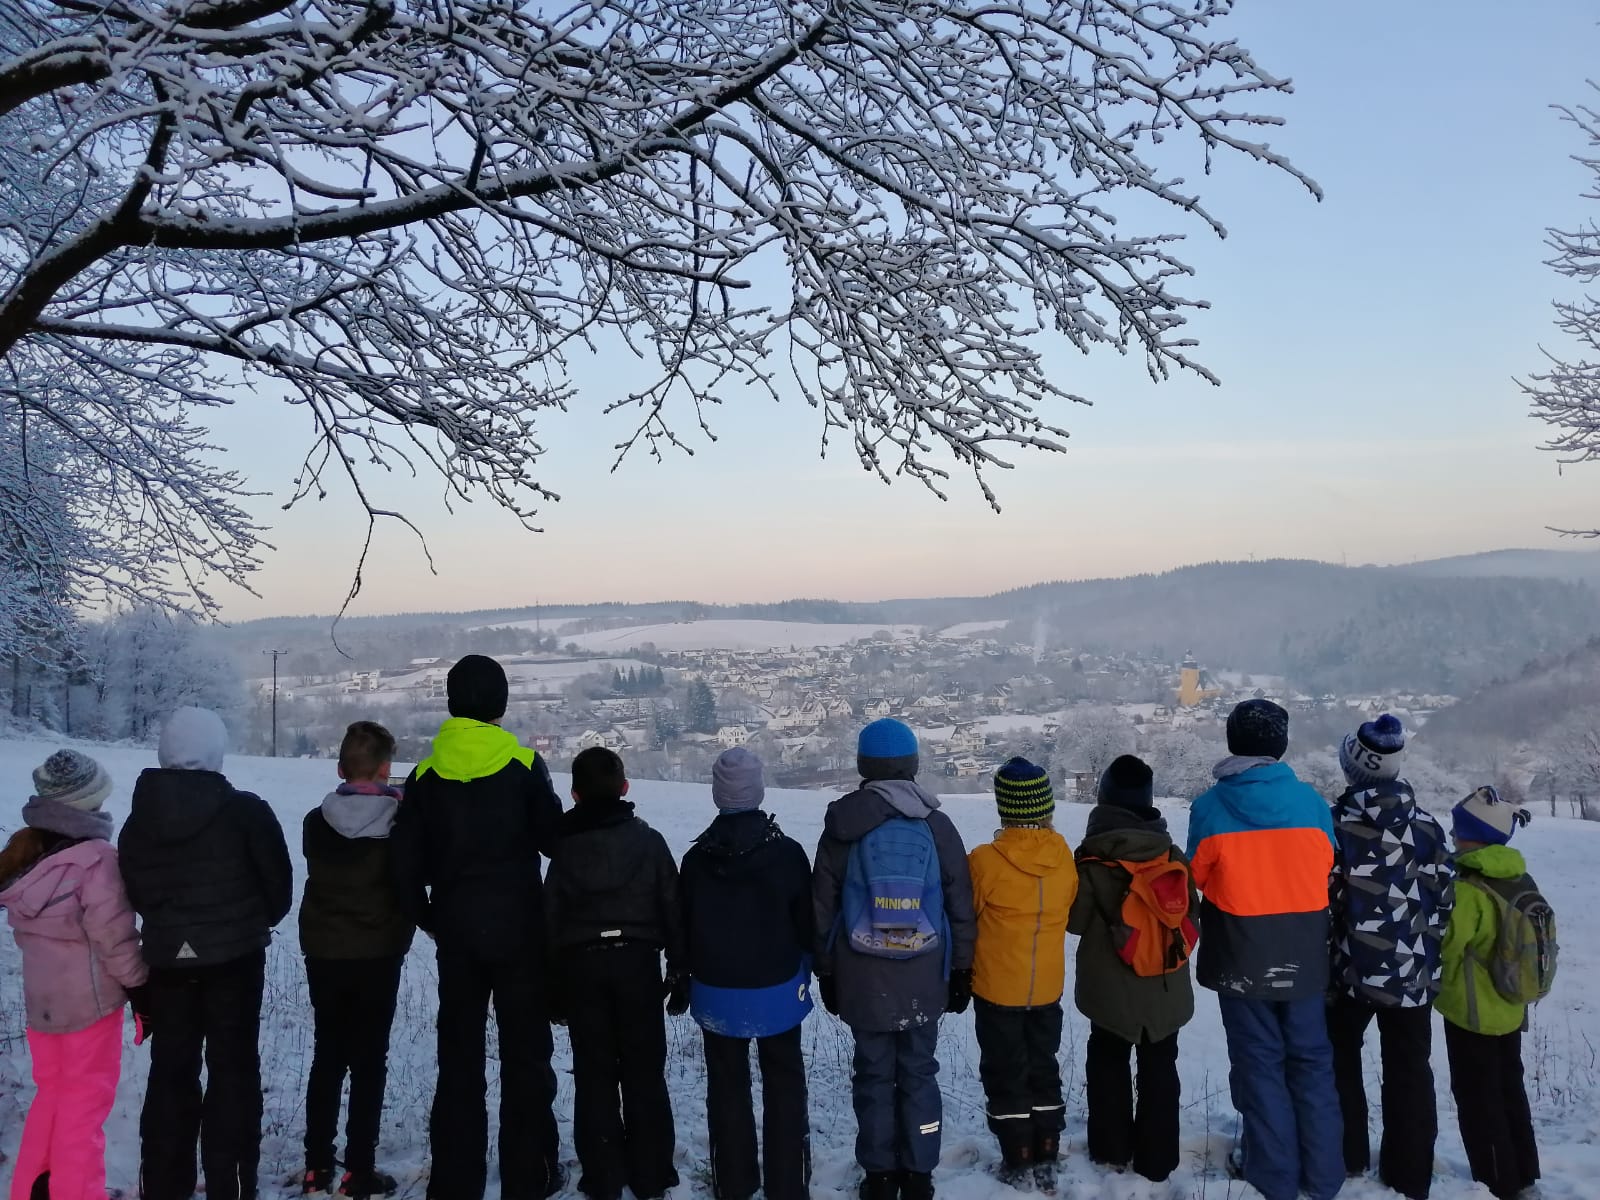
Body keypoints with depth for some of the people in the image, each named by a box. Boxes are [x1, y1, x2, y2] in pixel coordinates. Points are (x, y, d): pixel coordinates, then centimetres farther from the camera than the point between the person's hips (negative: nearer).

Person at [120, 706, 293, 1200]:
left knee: (170, 1070, 15)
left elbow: (135, 891, 7)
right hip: (234, 955, -4)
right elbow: (278, 883, -8)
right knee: (232, 1069, 6)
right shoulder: (245, 811, -14)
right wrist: (260, 919, 12)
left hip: (166, 958, 4)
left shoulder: (140, 817, 0)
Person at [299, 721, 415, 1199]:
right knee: (369, 1061, 5)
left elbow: (320, 873, 8)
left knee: (327, 1056, 15)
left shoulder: (316, 821, -4)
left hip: (323, 951, 3)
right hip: (378, 952, -3)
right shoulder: (400, 822, -13)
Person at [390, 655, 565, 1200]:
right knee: (525, 1054, 9)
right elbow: (554, 839, -6)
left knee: (458, 1056, 14)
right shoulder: (524, 764, -11)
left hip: (456, 933, 3)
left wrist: (425, 917, 11)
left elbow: (405, 859, -2)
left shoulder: (427, 773, -2)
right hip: (519, 927, -3)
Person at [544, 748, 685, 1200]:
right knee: (644, 1073, 9)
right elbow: (673, 910, -1)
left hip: (581, 965, 1)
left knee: (595, 1075, 9)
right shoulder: (649, 840, -1)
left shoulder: (564, 847, 2)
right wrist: (680, 974, 6)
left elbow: (551, 918, 2)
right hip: (637, 962, 0)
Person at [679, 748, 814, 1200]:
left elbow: (684, 928, 1)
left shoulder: (696, 858, -9)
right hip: (777, 990, -1)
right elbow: (807, 921, -6)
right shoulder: (787, 852, -14)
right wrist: (808, 970, 11)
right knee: (784, 1085, 12)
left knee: (727, 1086, 15)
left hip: (717, 994, 2)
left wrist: (686, 976, 15)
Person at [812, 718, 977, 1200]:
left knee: (873, 1074, 10)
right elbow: (960, 905, 2)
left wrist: (825, 972, 11)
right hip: (924, 975, 1)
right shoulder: (937, 824, -3)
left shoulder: (841, 824, -4)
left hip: (863, 976, -1)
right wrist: (961, 969, 12)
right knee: (919, 1073, 11)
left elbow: (822, 907, 2)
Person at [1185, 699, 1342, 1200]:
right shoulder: (1312, 802, -8)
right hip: (1304, 959, 2)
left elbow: (1197, 877, -2)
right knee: (1311, 1061, 16)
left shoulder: (1210, 807, -13)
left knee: (1260, 1063, 11)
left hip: (1242, 960, -2)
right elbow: (1328, 874, 3)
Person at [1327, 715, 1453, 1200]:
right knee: (1410, 1072, 12)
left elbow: (1320, 900, -9)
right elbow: (1443, 902, 2)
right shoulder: (1427, 825, -2)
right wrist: (1432, 964, 12)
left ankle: (1346, 1157, 24)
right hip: (1413, 972, 2)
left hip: (1354, 968, -2)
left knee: (1341, 1059, 18)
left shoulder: (1337, 824, -11)